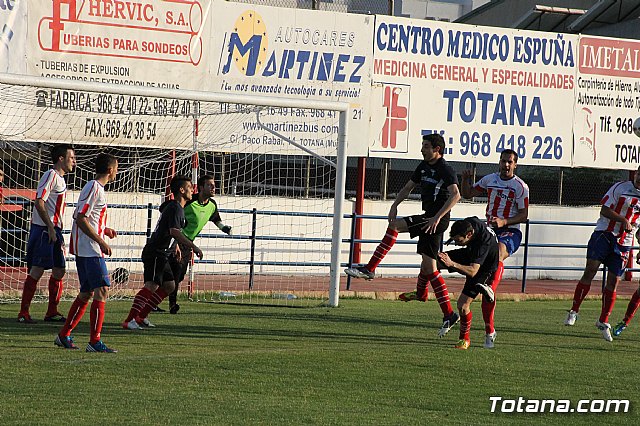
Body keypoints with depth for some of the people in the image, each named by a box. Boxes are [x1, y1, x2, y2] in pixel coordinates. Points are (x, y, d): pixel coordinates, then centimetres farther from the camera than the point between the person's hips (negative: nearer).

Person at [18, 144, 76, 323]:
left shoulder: (60, 179, 18)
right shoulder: (51, 176, -11)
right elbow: (39, 202, -19)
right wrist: (50, 227, -22)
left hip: (53, 230, 10)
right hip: (43, 229, -10)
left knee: (59, 271, 9)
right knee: (37, 270, -9)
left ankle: (52, 312, 15)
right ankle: (23, 313, -6)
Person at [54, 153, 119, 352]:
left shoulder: (97, 188, 18)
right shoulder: (93, 188, -13)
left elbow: (81, 217, 25)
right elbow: (81, 219, -19)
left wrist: (104, 230, 20)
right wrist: (101, 242, -18)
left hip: (84, 251, 10)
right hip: (90, 249, -10)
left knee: (86, 293, 14)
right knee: (102, 290, -13)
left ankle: (64, 335, 20)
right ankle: (95, 341, -16)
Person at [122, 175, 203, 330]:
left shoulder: (171, 206, 19)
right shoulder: (176, 208, -13)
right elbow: (175, 231, -26)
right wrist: (193, 247, -25)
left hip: (161, 255, 11)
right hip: (155, 253, -11)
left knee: (169, 286, 15)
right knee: (151, 286, -21)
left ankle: (141, 316, 15)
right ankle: (129, 321, -29)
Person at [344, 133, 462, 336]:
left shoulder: (446, 170, -13)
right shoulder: (424, 167, 14)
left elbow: (455, 195, -26)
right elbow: (408, 187, 22)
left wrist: (437, 218, -33)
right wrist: (395, 205, 5)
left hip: (438, 219, -9)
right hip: (428, 217, 9)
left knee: (395, 226, -15)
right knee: (428, 265, 5)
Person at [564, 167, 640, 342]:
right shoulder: (619, 188, -1)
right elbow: (604, 211, -6)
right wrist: (623, 220, -17)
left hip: (624, 242, 3)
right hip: (604, 233, -3)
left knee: (613, 281, 0)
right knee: (590, 270, -12)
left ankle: (603, 322, 9)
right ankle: (574, 311, -3)